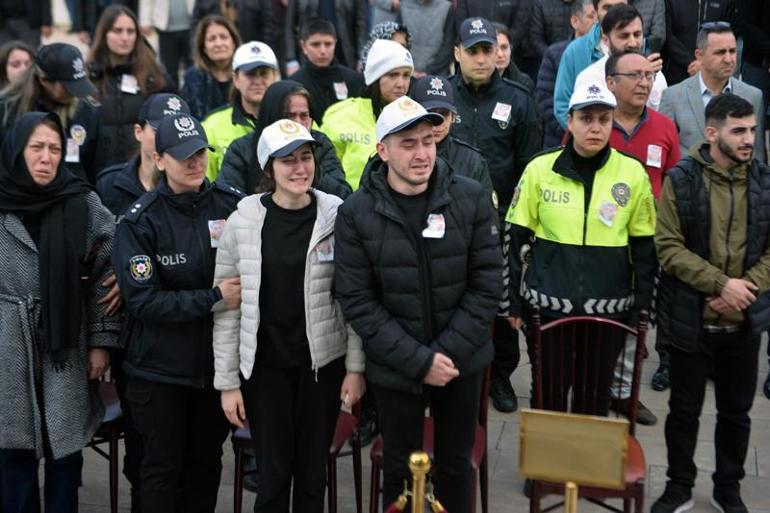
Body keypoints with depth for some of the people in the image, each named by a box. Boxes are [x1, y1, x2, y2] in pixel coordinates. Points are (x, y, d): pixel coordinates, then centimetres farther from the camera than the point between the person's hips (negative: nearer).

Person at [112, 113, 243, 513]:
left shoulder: (232, 206, -4)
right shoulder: (140, 222, -10)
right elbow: (143, 301, -16)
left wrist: (242, 295, -15)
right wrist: (213, 299, -21)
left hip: (217, 360, 3)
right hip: (160, 367, -2)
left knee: (207, 460, 15)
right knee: (163, 465, 10)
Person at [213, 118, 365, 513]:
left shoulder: (338, 217, -5)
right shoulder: (243, 220, -6)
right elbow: (226, 305, -3)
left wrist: (356, 367, -4)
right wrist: (227, 381, -3)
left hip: (323, 362, 1)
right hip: (264, 365, 0)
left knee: (313, 472, 11)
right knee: (273, 474, 7)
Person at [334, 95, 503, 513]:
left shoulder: (471, 198, -7)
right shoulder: (356, 213, -10)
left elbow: (486, 284, -5)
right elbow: (357, 301, -12)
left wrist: (447, 352, -13)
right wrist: (418, 360, -16)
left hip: (462, 363, 1)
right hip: (395, 369, -1)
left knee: (456, 466, 16)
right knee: (400, 470, 14)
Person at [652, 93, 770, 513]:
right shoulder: (680, 180, -7)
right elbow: (668, 247, -13)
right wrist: (722, 283, -19)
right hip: (692, 320, -2)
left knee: (736, 411, 15)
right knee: (685, 409, 11)